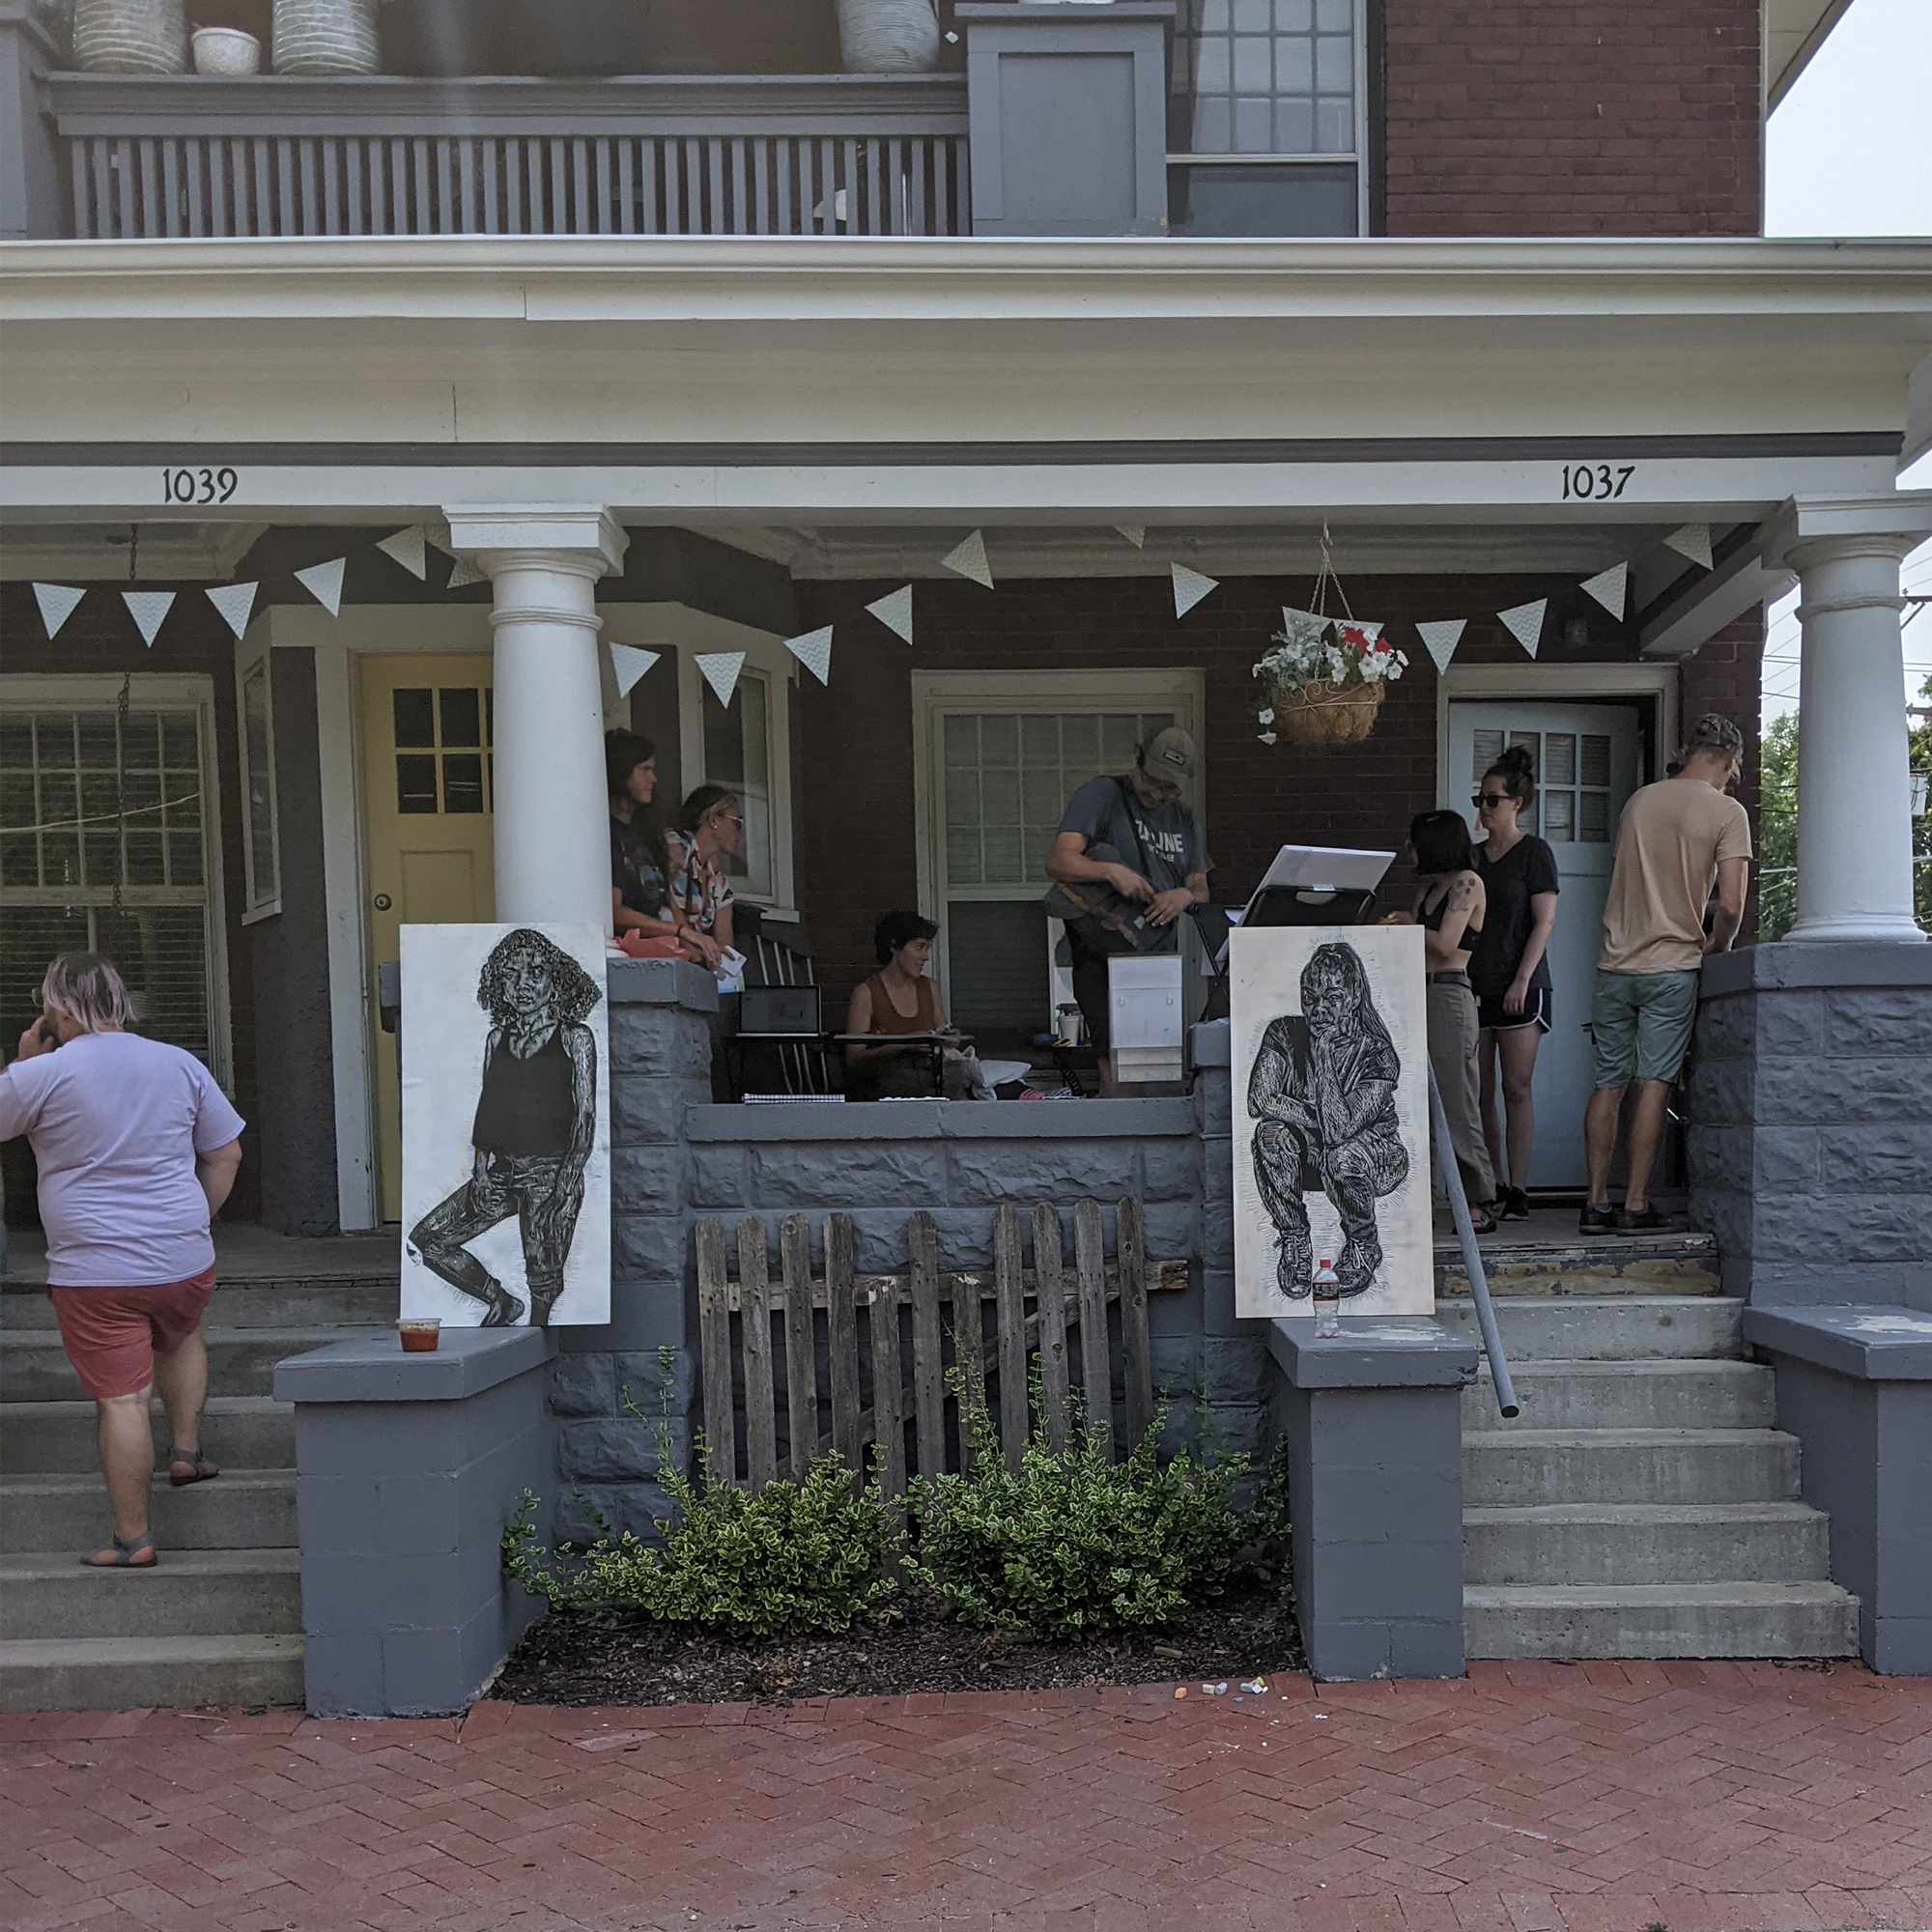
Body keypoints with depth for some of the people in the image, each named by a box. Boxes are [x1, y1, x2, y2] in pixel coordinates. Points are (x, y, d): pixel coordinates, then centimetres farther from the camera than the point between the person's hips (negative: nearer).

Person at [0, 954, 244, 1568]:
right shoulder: (181, 1064, 3)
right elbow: (226, 1153, 8)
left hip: (93, 1272, -4)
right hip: (186, 1261, 4)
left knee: (121, 1399, 1)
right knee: (181, 1336, 33)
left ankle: (132, 1538, 9)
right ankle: (186, 1449, 29)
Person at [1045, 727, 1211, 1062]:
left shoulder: (1183, 820, 19)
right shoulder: (1101, 794, -2)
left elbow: (1201, 890, 15)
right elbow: (1057, 862, -13)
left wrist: (1186, 895, -10)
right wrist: (1110, 871, -31)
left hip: (1161, 959, 6)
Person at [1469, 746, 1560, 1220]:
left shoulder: (1534, 852, -1)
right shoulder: (1472, 856, 16)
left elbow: (1545, 921, -7)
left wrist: (1522, 978, -15)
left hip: (1520, 988, -6)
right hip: (1475, 985, 6)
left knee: (1516, 1088, -7)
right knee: (1480, 1093, 4)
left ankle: (1518, 1191, -5)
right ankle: (1492, 1189, 12)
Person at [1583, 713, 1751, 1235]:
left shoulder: (1638, 801, 10)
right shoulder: (1727, 812, -4)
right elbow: (1731, 906, -12)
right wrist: (1718, 946, 6)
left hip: (1616, 964, 4)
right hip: (1673, 967, -4)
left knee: (1609, 1084, 6)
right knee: (1653, 1084, -2)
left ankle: (1596, 1203, 6)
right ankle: (1636, 1205, -2)